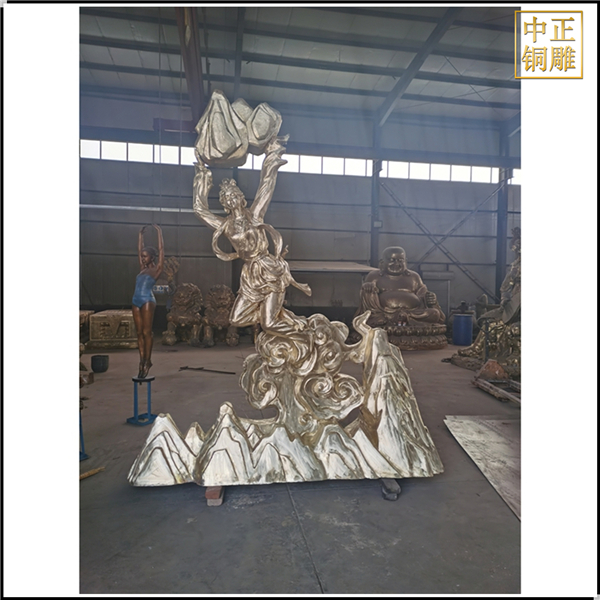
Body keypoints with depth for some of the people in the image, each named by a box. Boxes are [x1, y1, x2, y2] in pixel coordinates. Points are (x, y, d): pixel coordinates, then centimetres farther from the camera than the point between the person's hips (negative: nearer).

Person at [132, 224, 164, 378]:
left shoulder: (156, 269, 1)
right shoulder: (143, 268, 18)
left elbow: (161, 250, -3)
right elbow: (139, 250, 26)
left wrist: (159, 233, 1)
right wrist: (141, 235, 27)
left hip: (148, 301, -7)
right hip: (136, 301, 7)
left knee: (146, 332, -4)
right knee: (139, 333, 6)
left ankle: (147, 361, 2)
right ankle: (142, 361, 10)